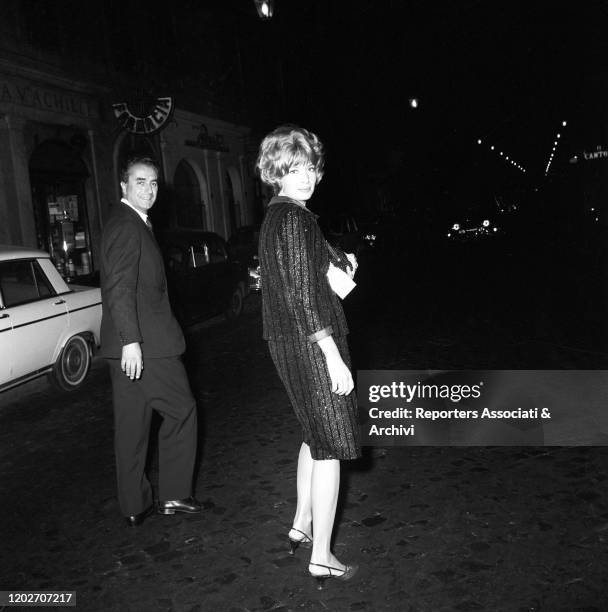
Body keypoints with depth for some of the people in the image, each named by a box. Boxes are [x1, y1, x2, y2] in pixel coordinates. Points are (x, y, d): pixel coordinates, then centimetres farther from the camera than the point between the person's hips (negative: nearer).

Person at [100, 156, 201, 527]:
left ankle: (135, 506, 23)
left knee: (132, 425, 12)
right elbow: (119, 287, -21)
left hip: (132, 346, 10)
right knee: (181, 410, 2)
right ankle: (173, 495, 12)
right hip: (144, 344, -10)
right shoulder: (127, 225, -12)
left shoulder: (135, 224, 20)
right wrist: (131, 341, -26)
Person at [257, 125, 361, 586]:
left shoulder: (275, 216, 13)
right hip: (310, 342, -10)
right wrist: (334, 358, -23)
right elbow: (302, 295, -23)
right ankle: (321, 558, 11)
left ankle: (301, 526, 38)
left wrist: (337, 255, 26)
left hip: (287, 341, 10)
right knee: (331, 447, 0)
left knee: (315, 436, 24)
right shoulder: (293, 219, -17)